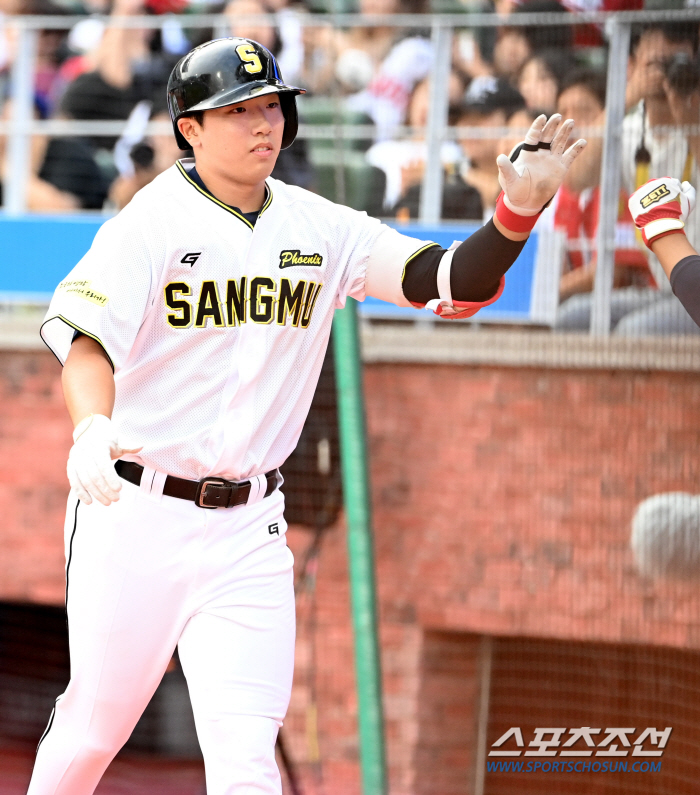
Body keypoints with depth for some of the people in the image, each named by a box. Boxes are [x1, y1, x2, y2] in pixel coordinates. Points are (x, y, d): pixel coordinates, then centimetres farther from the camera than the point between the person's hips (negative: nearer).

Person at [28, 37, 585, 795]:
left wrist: (518, 212, -23)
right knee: (95, 727, 10)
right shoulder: (150, 224, -9)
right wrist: (92, 428, -45)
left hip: (248, 528, 3)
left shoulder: (319, 228, 4)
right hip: (134, 512, -3)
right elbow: (86, 340, -23)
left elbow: (455, 283, -4)